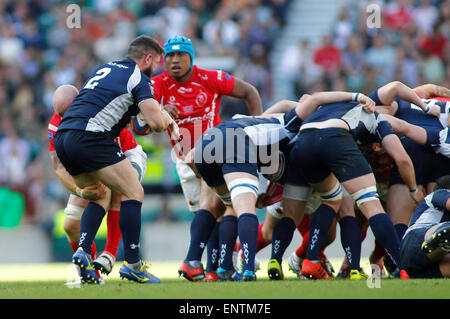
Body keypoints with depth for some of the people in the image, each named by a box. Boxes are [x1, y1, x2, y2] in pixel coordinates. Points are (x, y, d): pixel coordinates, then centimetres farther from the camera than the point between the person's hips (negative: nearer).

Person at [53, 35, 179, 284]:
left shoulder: (104, 69, 26)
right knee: (133, 192, 0)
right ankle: (132, 264, -4)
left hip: (63, 137, 8)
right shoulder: (138, 78, 1)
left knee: (101, 195, 23)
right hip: (91, 137, -8)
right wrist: (166, 119, 17)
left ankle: (83, 250, 3)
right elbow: (156, 123, -9)